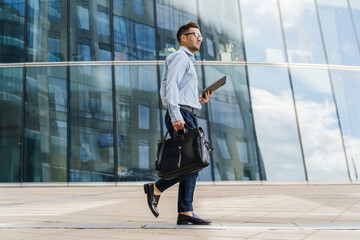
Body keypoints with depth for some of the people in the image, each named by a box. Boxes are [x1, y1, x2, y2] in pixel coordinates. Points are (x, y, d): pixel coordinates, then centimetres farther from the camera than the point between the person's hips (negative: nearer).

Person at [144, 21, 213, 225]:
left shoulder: (188, 61, 31)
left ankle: (185, 213, 5)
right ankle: (157, 189, -3)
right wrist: (176, 116, -25)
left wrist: (199, 101, 15)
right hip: (181, 116, -10)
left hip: (188, 117, 10)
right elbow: (171, 86, -15)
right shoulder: (180, 57, 1)